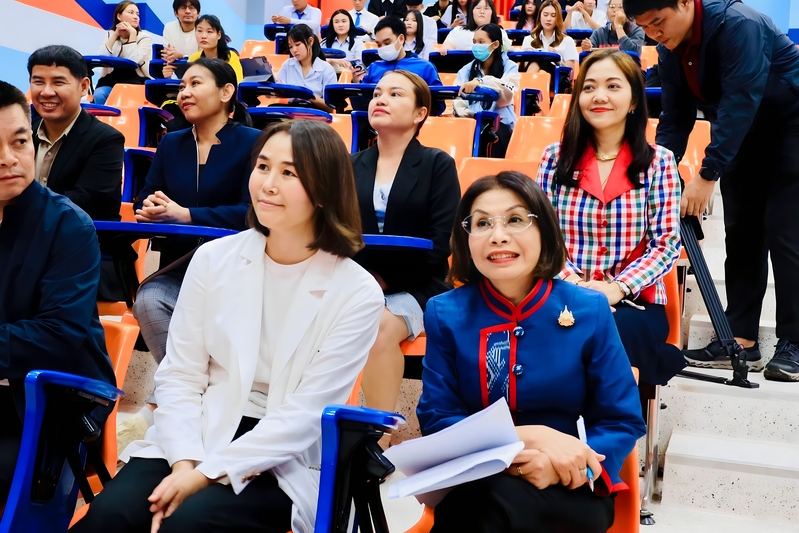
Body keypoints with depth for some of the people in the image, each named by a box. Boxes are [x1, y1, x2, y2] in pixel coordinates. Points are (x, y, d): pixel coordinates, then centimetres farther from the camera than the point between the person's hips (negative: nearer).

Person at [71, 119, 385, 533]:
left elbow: (305, 414, -12)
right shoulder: (213, 259, 0)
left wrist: (206, 474, -17)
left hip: (284, 464, -2)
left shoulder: (357, 294, -9)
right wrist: (185, 462, -15)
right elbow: (179, 375, 1)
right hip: (199, 436, 3)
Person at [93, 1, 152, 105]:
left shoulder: (144, 39, 0)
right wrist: (115, 35, -7)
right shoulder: (110, 35, 9)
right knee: (99, 94, -28)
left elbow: (132, 62, -18)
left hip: (136, 83, -2)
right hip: (110, 82, 3)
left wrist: (132, 34, -13)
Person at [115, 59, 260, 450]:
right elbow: (144, 202, 13)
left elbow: (249, 213, -11)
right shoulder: (170, 144, 16)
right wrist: (149, 210, -12)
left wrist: (185, 214, -17)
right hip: (179, 265, 4)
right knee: (148, 301, -28)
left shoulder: (251, 142, -1)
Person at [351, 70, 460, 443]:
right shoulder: (352, 165, 14)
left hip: (416, 288, -3)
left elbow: (440, 244, -8)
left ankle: (379, 436, -22)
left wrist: (387, 278, -15)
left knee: (381, 326, -34)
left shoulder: (438, 164, 2)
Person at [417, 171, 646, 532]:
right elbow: (436, 421, -5)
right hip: (474, 487, 1)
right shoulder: (445, 313, -2)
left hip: (570, 492, -1)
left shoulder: (589, 311, -4)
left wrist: (558, 466, -22)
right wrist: (532, 436, -19)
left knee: (495, 502, -33)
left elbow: (623, 422, -1)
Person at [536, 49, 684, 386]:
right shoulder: (556, 157, 8)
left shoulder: (658, 162, 4)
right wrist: (571, 283, -14)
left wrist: (617, 288, -16)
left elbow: (666, 243, -1)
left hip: (635, 301, -1)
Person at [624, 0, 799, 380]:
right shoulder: (670, 48, -5)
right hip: (746, 130, 7)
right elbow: (675, 117, -2)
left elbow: (740, 103, -32)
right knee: (740, 232, 2)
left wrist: (708, 176, -34)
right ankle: (741, 338, 5)